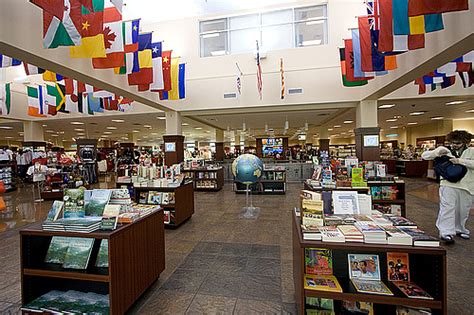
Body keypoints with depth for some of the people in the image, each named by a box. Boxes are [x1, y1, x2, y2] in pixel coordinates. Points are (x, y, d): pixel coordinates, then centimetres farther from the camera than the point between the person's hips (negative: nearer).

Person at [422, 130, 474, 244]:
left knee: (463, 210, 15)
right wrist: (438, 152, -15)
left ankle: (459, 229, 34)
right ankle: (446, 233, -7)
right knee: (447, 208, -9)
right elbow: (424, 155, -1)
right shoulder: (444, 149, 4)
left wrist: (460, 161, -17)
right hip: (448, 184, -2)